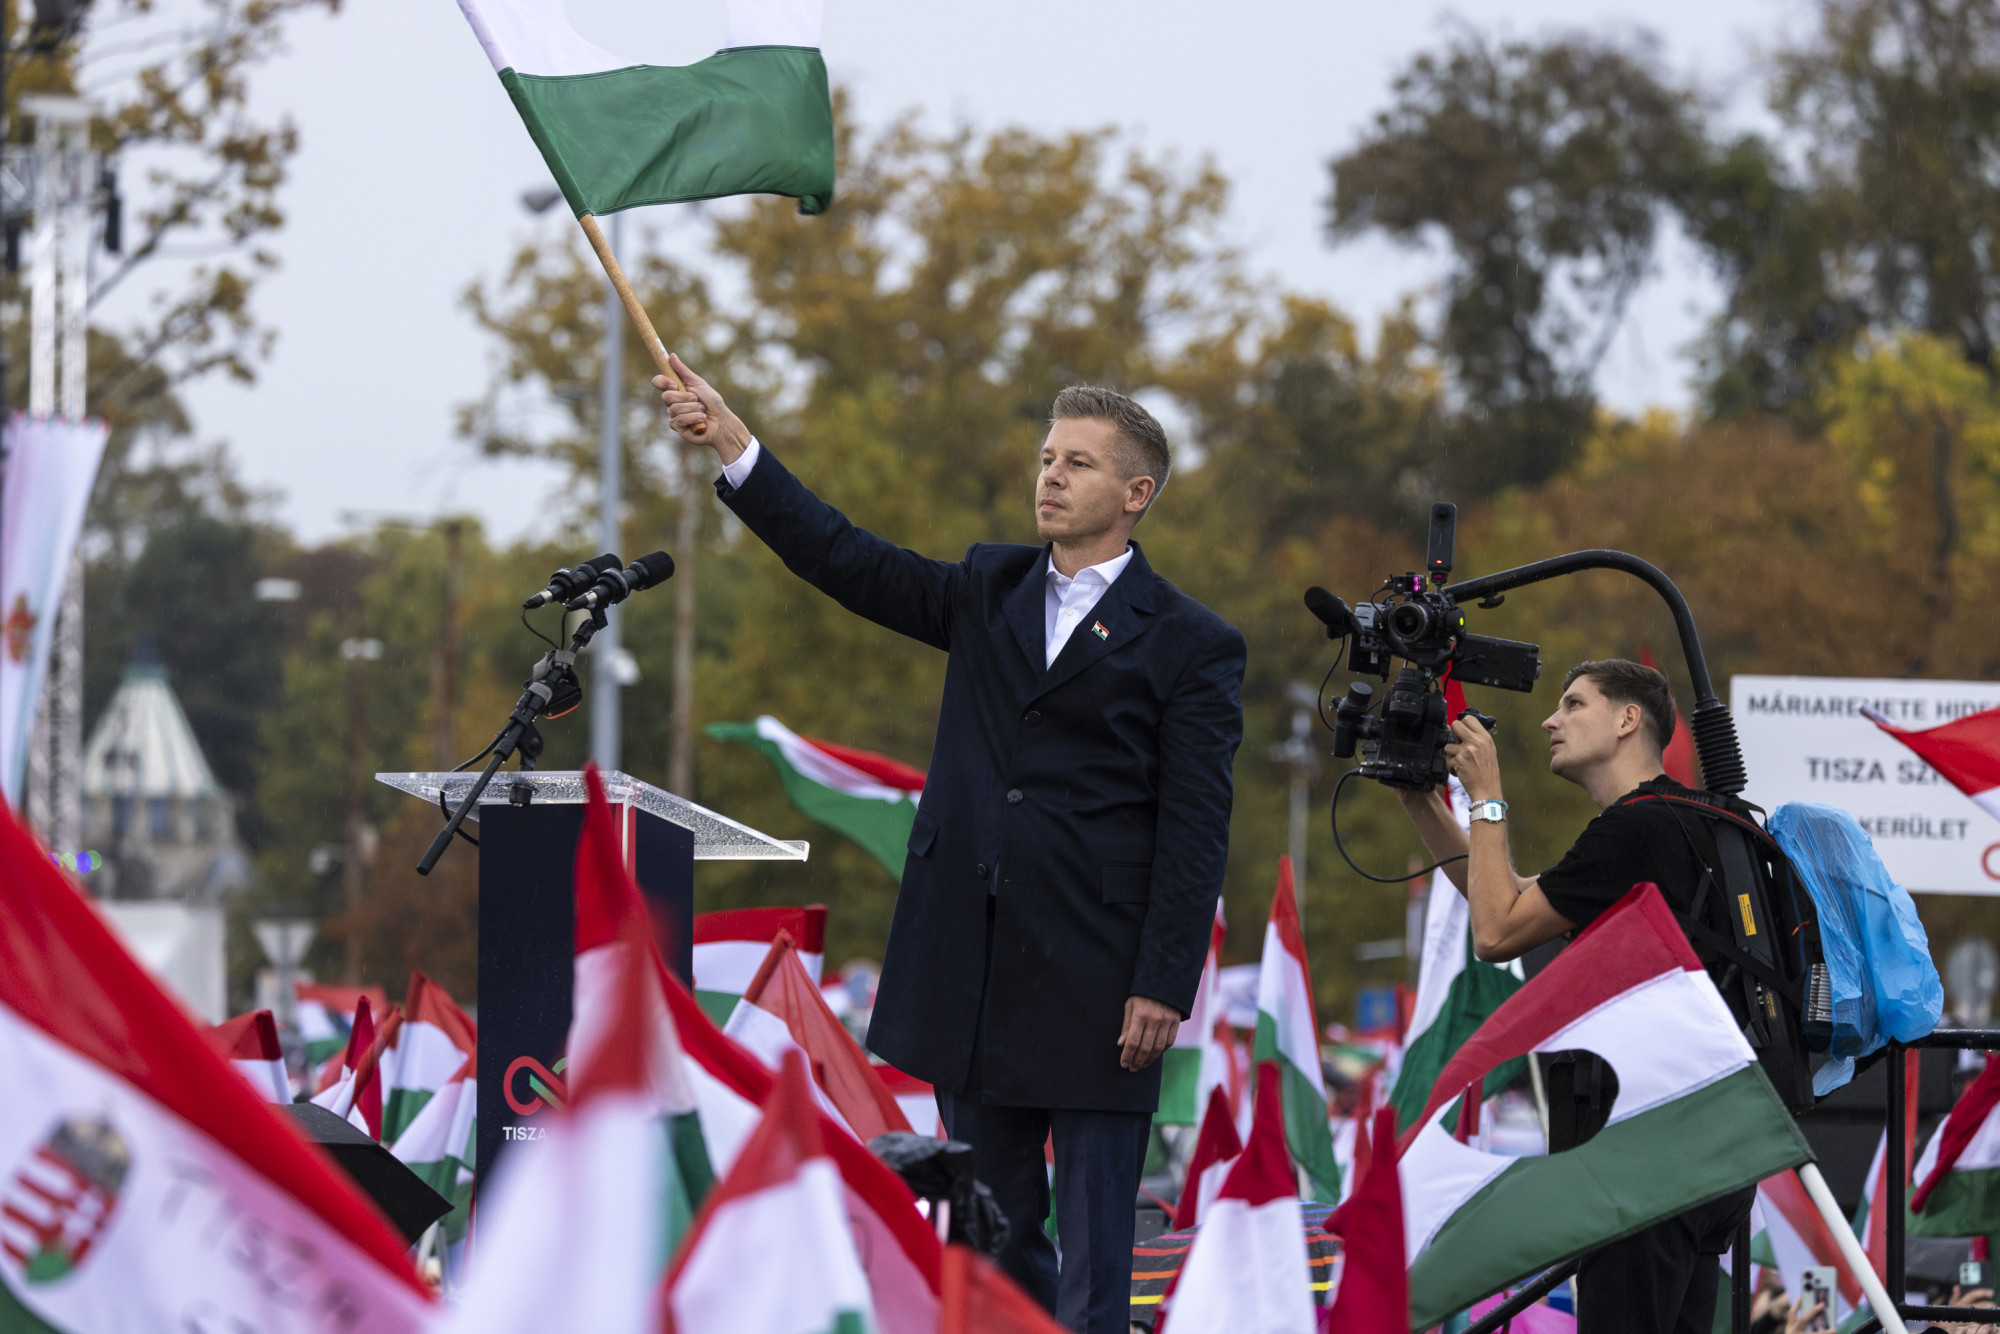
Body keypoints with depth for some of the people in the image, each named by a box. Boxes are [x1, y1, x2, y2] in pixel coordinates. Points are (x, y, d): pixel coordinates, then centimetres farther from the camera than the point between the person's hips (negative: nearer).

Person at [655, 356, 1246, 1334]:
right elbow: (845, 562, 7)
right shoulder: (988, 592, 13)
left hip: (1095, 979, -5)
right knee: (992, 1225, 10)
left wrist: (1164, 987, -13)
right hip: (972, 962, 5)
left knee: (1093, 1242, -3)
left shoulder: (1190, 646, -2)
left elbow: (1194, 832, -6)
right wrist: (732, 446, -2)